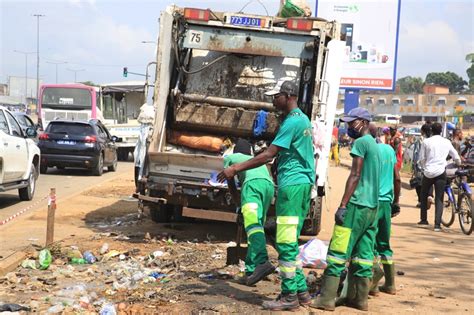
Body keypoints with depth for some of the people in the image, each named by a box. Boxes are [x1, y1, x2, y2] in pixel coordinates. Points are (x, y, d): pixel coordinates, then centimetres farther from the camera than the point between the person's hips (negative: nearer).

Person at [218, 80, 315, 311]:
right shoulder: (303, 119, 17)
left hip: (292, 184, -10)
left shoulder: (292, 122, -15)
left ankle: (289, 296, -3)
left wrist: (236, 169, -17)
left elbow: (269, 155, -19)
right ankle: (301, 290, 17)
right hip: (303, 182, 10)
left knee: (286, 242, -7)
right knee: (291, 241, 13)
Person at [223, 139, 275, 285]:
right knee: (258, 224, 9)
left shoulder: (230, 158, 32)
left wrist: (238, 201, 53)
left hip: (252, 182, -5)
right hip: (269, 185, 5)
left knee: (253, 224, -22)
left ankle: (263, 261, -45)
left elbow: (230, 184, 36)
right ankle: (250, 271, 1)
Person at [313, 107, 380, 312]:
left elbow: (355, 175, -14)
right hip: (373, 206, 9)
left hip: (357, 204, -9)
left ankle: (327, 298, -9)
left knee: (338, 251, -8)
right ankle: (359, 298, 11)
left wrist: (343, 205, -16)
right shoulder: (375, 145, 19)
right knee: (363, 254, 9)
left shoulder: (361, 142, -8)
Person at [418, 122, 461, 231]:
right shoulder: (447, 142, 5)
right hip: (441, 172, 0)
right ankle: (437, 224, -7)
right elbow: (456, 157, 13)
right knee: (439, 199, 2)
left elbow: (422, 158, 1)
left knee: (424, 195, 20)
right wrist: (459, 164, 34)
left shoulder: (426, 142, 0)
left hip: (428, 172, 0)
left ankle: (423, 219, 24)